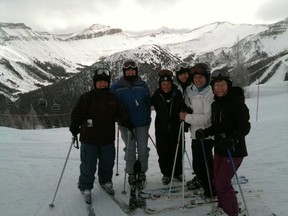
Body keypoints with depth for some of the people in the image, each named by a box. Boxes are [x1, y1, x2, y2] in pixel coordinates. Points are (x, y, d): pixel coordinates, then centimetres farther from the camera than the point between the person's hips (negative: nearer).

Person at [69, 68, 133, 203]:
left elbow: (121, 113, 10)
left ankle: (105, 181, 41)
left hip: (108, 139, 4)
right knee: (88, 165, 4)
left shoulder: (113, 98, 6)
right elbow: (77, 113, -9)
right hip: (89, 139, -4)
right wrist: (74, 128, -15)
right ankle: (85, 187, 24)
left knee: (108, 163, 17)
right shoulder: (87, 97, -8)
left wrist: (129, 126, 5)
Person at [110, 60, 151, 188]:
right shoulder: (116, 87, 0)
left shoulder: (143, 85, 4)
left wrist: (147, 119, 6)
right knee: (130, 150, 4)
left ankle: (142, 172, 22)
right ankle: (131, 173, 20)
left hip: (142, 123, 1)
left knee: (143, 149, 5)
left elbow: (148, 104, 9)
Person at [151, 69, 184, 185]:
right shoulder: (157, 95, -5)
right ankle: (166, 173, 23)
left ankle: (177, 172, 29)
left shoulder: (178, 94, -5)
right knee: (163, 152, 5)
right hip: (161, 129, 0)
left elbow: (183, 109, 5)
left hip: (176, 128, 0)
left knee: (177, 151, 9)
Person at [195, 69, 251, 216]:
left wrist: (232, 139, -32)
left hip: (234, 150, -7)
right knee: (217, 181, 15)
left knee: (222, 183, -6)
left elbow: (245, 127, -17)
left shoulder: (237, 103, -15)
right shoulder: (215, 104, 8)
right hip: (219, 149, 7)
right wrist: (204, 133, -3)